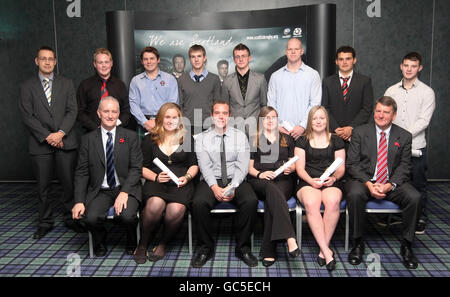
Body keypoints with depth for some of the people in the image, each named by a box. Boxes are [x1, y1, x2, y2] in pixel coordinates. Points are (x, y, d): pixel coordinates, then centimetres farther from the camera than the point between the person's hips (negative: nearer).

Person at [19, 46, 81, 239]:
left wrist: (60, 133, -11)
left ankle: (70, 218, 17)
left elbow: (72, 111, 3)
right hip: (41, 144, 0)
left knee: (69, 183, 1)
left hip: (65, 142, 1)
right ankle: (45, 222, 20)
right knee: (43, 186, 6)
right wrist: (47, 136, -11)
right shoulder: (27, 87, 7)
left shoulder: (66, 84, 11)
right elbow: (27, 116, -1)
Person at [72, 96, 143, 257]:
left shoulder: (130, 137, 3)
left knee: (127, 215, -29)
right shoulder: (88, 139, 6)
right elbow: (81, 173, 4)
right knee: (92, 217, -26)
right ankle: (100, 243, 10)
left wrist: (124, 192, -17)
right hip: (100, 191, 1)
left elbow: (136, 168, -2)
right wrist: (79, 201, -7)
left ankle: (131, 243, 6)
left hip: (126, 188, -1)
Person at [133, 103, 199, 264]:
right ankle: (143, 244, -9)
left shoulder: (187, 139, 16)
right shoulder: (149, 139, 13)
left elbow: (194, 164, 15)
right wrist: (156, 177, -9)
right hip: (156, 183, 0)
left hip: (180, 184, 0)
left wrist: (187, 177, -5)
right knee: (155, 204, -35)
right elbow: (143, 167, 10)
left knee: (175, 210, -31)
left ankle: (163, 243, -1)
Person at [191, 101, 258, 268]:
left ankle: (242, 247, -10)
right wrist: (214, 187, -19)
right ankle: (206, 247, -8)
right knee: (199, 203, -30)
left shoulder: (240, 136, 9)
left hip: (236, 180, 0)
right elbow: (204, 165, -3)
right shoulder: (202, 138, 9)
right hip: (211, 181, 0)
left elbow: (242, 165, -1)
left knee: (251, 201, -29)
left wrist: (233, 187, -17)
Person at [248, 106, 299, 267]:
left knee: (272, 199, -34)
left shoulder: (286, 139, 25)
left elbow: (293, 163, 23)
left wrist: (290, 169, -1)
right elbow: (249, 167, 11)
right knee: (271, 188, -38)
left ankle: (269, 251, -38)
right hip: (259, 181, -1)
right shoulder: (253, 140, 20)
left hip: (283, 180, 1)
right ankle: (290, 238, -52)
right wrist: (259, 174, -10)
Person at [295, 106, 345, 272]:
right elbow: (300, 168, 7)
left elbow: (341, 168, 11)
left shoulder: (336, 141, 18)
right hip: (308, 182, 0)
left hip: (331, 182, 1)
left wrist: (334, 177, -11)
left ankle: (324, 249, -24)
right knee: (311, 204, -35)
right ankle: (327, 251, -30)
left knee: (333, 202, -35)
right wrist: (311, 180, -13)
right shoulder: (302, 141, 16)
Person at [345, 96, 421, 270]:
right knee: (355, 194, -34)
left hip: (393, 183, 2)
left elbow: (404, 167, 2)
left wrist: (389, 185, -16)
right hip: (364, 181, -1)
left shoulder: (404, 136, 8)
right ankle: (358, 243, -15)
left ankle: (406, 245, -7)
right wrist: (369, 184, -16)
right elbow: (352, 164, -2)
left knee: (414, 197, -27)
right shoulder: (359, 133, 3)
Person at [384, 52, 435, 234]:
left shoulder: (426, 92, 0)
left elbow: (423, 121, -8)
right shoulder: (391, 91, 10)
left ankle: (421, 219, 20)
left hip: (416, 147, -2)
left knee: (418, 185, 5)